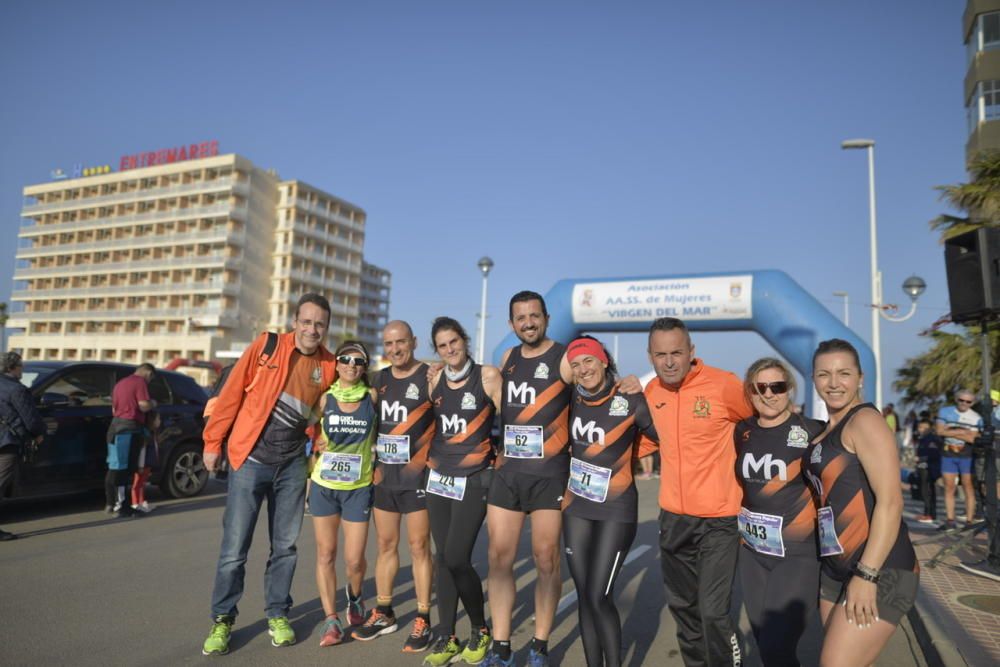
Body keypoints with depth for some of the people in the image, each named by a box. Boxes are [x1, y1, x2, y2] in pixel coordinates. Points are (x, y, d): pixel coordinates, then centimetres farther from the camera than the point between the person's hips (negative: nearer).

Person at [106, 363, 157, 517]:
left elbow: (114, 409, 24)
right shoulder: (141, 382, -7)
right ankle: (121, 507, -5)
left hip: (115, 425, 9)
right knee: (125, 469, -6)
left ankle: (111, 503, 21)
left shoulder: (120, 383, 20)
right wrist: (153, 403, 4)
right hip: (129, 428, -9)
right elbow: (144, 406, -15)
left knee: (115, 468, 14)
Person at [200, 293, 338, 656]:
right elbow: (232, 392, -4)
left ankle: (278, 615, 28)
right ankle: (222, 620, 22)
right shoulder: (267, 345, -8)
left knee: (285, 546, 11)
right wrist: (213, 441, -2)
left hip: (292, 464, 3)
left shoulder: (329, 366, 1)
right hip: (250, 459, -3)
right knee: (234, 547, 3)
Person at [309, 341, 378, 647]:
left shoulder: (372, 397, -3)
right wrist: (316, 447, -4)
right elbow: (313, 433, 12)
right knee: (325, 553, 6)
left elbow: (380, 433, 9)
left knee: (354, 559, 2)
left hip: (358, 487, -1)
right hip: (323, 485, 1)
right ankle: (331, 619, 19)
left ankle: (354, 596, 35)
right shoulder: (325, 398, 0)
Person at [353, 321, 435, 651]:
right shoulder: (379, 380, 9)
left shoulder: (429, 378, -10)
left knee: (419, 547, 1)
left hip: (417, 475, -6)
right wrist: (374, 465, 11)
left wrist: (427, 464, -12)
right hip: (384, 475, 6)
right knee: (386, 544, 15)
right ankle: (383, 613, 29)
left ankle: (423, 620, 13)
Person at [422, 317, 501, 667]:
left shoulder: (488, 376, -9)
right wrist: (432, 458, 14)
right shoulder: (435, 381, 5)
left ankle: (481, 631, 15)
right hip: (439, 479, 5)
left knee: (457, 559, -9)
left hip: (474, 481, -5)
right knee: (442, 558, 9)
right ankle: (446, 637, 22)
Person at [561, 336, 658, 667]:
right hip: (576, 507, 5)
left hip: (616, 511, -5)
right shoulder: (573, 400, 0)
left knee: (599, 597, -6)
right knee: (584, 597, 10)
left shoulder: (631, 401, -13)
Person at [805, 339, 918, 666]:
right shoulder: (827, 430, 12)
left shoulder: (865, 420, -12)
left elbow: (891, 502, -19)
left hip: (879, 571, -8)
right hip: (835, 570, 8)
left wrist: (866, 575, -21)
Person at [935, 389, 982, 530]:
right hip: (948, 455, 2)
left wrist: (950, 431, -12)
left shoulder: (976, 418, -3)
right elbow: (940, 431, -8)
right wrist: (962, 431, -11)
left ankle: (969, 521, 7)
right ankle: (950, 520, 8)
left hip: (967, 456, -2)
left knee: (968, 488, 1)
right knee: (949, 488, 3)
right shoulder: (945, 411, 3)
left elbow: (972, 438, -14)